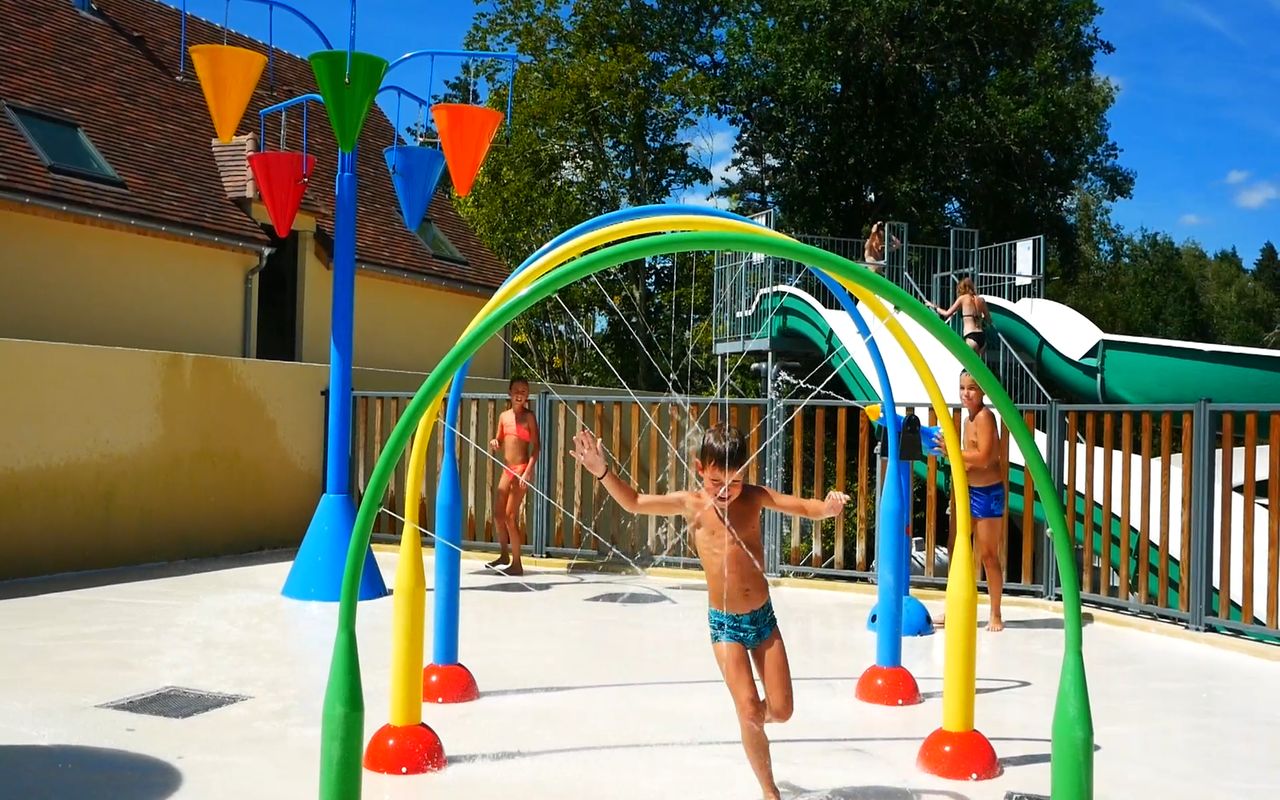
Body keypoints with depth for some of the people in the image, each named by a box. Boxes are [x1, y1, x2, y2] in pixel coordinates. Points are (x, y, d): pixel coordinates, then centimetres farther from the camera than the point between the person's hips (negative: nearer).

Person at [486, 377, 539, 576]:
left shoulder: (529, 417, -6)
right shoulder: (504, 416, 10)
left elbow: (535, 447, -9)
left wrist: (528, 471, -19)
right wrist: (494, 443, -5)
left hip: (521, 469, -6)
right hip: (507, 469, 6)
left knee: (510, 516, -8)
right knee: (499, 515, 11)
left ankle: (517, 564, 0)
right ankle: (504, 555, 30)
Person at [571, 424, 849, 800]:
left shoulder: (754, 497, -5)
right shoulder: (690, 504, -6)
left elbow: (808, 508, -10)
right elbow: (634, 502, 3)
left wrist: (829, 507, -33)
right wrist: (603, 472, -11)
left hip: (764, 617, 2)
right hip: (725, 624, -2)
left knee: (781, 710, 4)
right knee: (749, 712, -7)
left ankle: (750, 722, 41)